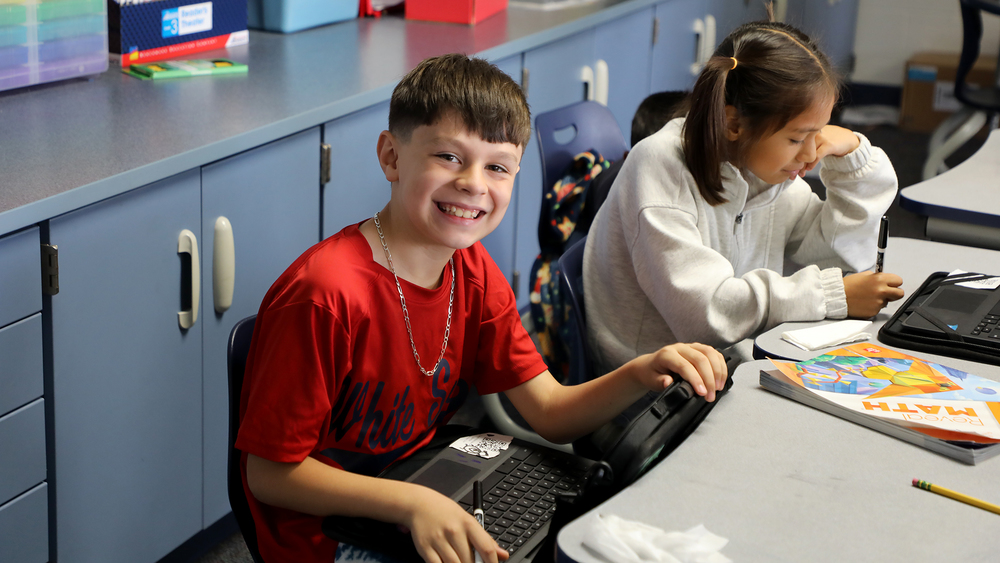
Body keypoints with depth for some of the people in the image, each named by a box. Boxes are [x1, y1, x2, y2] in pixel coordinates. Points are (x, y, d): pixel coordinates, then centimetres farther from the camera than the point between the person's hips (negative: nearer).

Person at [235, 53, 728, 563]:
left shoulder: (474, 274, 1)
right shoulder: (326, 293, -25)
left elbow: (550, 414, -1)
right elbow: (270, 473, -20)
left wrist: (642, 374, -20)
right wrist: (410, 503, -32)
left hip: (433, 513, 8)